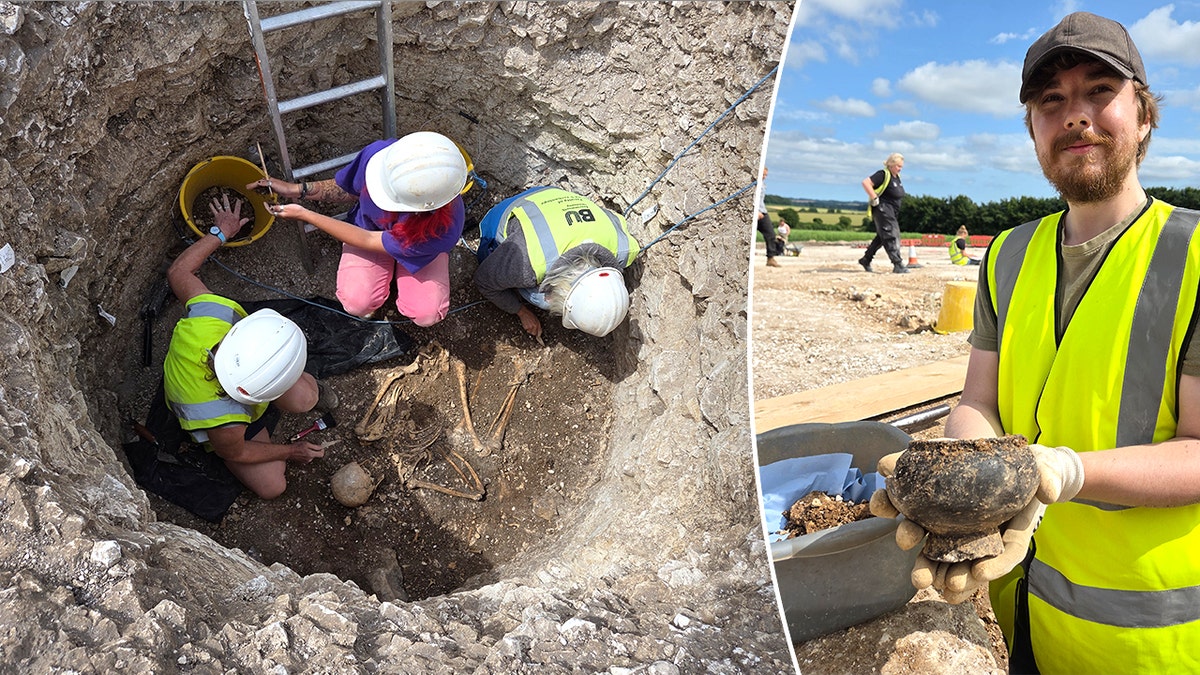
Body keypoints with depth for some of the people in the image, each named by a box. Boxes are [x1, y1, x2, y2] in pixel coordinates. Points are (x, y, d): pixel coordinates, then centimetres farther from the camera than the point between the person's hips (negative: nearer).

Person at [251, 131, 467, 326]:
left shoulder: (443, 229, -44)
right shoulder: (377, 154, -37)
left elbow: (368, 241, -29)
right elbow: (349, 190, -9)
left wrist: (303, 214, -24)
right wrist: (298, 190, -20)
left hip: (417, 247, -1)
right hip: (368, 225, 2)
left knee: (425, 315, -19)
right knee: (357, 304, -18)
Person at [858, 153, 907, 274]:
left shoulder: (897, 177, 14)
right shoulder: (883, 174, -14)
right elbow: (866, 182, -24)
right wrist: (874, 198, -23)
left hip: (892, 213, 10)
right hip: (883, 210, -10)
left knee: (882, 237, 15)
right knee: (890, 237, -12)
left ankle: (866, 259, 25)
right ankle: (898, 265, -14)